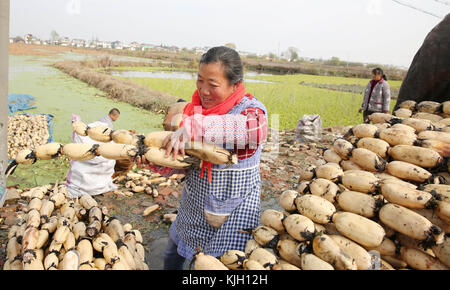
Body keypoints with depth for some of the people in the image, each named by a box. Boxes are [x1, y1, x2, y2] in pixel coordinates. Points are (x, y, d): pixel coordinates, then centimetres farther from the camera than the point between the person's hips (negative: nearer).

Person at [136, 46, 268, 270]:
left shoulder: (251, 108, -18)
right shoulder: (196, 108, -1)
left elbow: (256, 127, -45)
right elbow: (179, 161, 6)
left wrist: (192, 127, -43)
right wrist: (154, 161, -15)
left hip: (233, 210, -6)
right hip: (194, 204, 6)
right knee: (172, 256, 24)